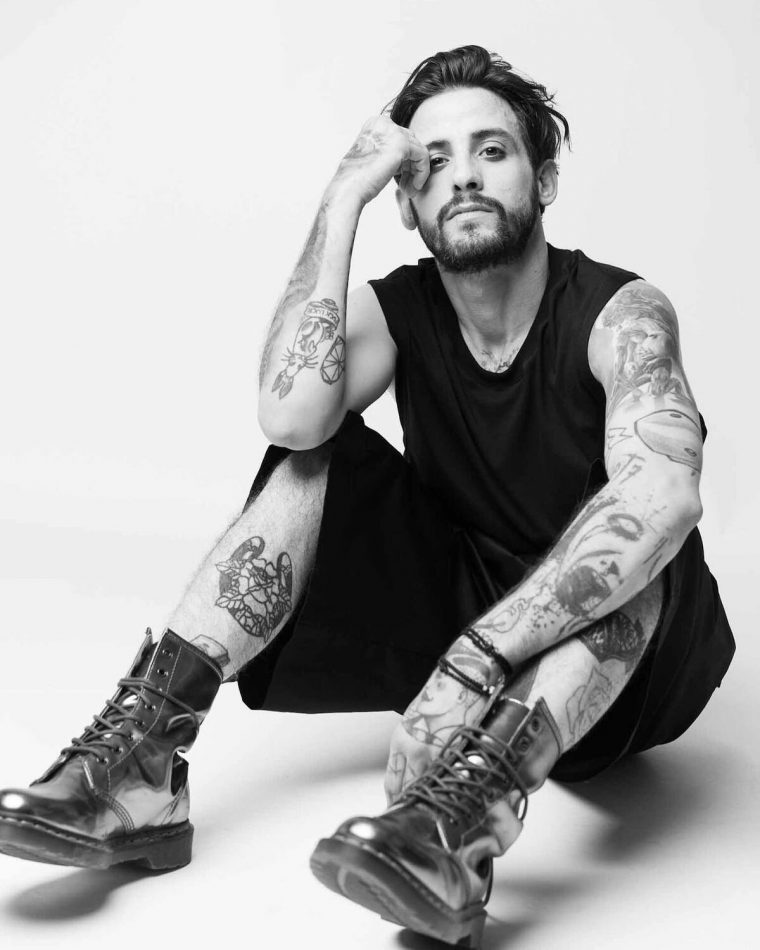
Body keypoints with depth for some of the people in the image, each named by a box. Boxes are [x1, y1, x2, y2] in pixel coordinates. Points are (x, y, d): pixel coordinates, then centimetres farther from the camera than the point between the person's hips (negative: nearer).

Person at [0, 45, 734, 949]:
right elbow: (289, 415, -28)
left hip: (620, 654, -3)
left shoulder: (619, 312, -18)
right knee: (314, 458, -14)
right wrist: (342, 199, -24)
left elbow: (664, 494, -39)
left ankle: (460, 815, -51)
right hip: (454, 617, 4)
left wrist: (471, 659, -48)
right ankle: (137, 769, -25)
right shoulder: (398, 309, -6)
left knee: (640, 522, -34)